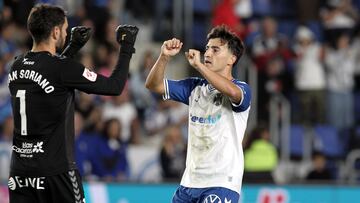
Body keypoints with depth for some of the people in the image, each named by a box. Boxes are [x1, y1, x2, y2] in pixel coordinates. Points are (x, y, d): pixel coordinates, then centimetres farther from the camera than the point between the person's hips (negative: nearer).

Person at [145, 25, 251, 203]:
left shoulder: (241, 89, -6)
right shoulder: (195, 87, 14)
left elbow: (232, 92, -31)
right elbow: (153, 85, 9)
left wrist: (198, 65, -28)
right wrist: (164, 57, -8)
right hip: (189, 181, 7)